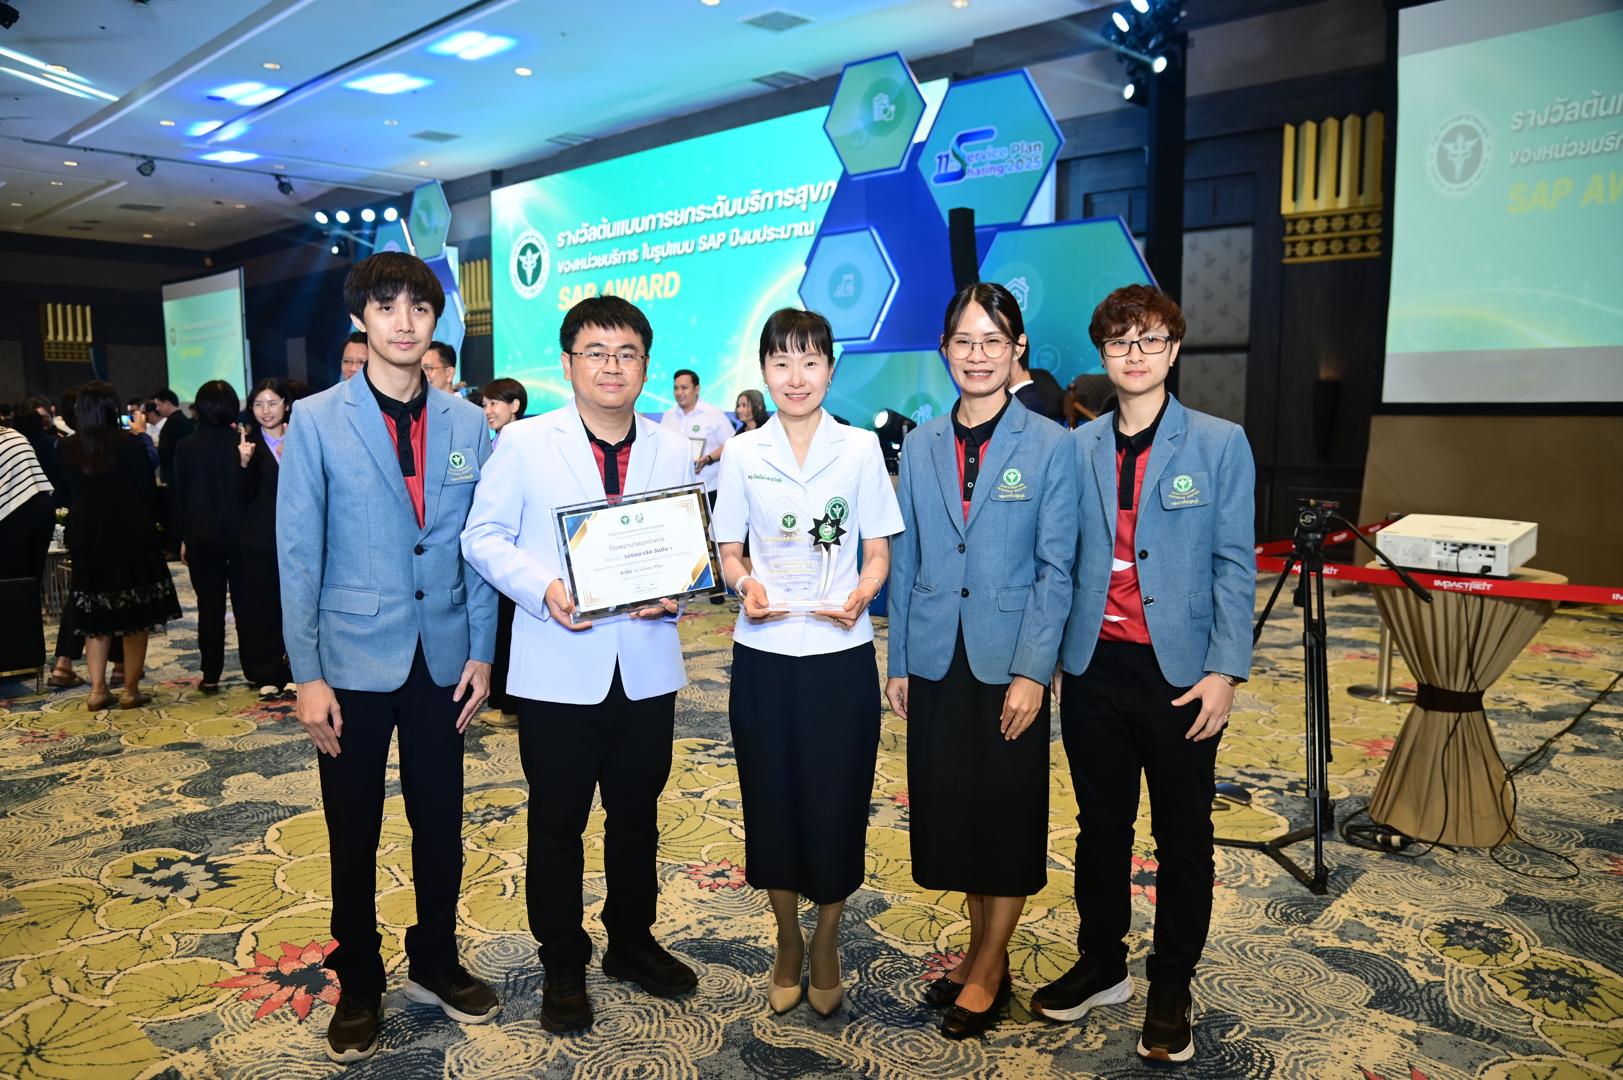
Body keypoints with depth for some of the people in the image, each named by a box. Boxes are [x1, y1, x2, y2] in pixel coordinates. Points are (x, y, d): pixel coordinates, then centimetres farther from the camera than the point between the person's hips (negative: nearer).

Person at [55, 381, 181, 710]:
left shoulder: (65, 449, -1)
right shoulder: (128, 443, -11)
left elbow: (64, 495, 9)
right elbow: (148, 490, -6)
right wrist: (151, 523, 8)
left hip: (86, 541, 4)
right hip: (131, 536, -3)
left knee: (96, 617, 13)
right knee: (136, 616, 4)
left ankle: (97, 690, 12)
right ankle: (130, 689, 5)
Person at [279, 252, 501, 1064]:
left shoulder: (467, 424, 2)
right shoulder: (316, 421, -5)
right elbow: (297, 555, -6)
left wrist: (481, 652, 1)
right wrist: (306, 675, -9)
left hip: (442, 657, 2)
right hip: (352, 660, -2)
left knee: (440, 822, 13)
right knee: (354, 832, 11)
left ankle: (435, 964, 34)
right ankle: (358, 987, 30)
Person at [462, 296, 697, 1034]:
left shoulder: (672, 451, 5)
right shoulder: (525, 442, -4)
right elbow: (484, 536, -3)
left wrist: (673, 588, -14)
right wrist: (543, 589, -19)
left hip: (646, 667, 3)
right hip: (558, 670, -3)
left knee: (638, 816, 17)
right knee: (557, 823, 10)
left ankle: (632, 941, 39)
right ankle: (562, 965, 30)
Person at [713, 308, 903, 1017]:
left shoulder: (861, 448, 1)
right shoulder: (743, 453, 3)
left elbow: (877, 553, 3)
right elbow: (729, 552, 7)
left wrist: (861, 593, -17)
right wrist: (744, 584, -15)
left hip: (841, 654, -1)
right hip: (763, 654, 1)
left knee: (837, 804, 6)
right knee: (773, 802, 10)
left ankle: (826, 945, 30)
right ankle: (788, 942, 33)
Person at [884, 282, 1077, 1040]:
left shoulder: (1048, 445, -5)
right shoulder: (919, 446, 5)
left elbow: (1055, 569, -7)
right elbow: (905, 562, 7)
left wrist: (1033, 671, -13)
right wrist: (897, 662, 5)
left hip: (1008, 660, -3)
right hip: (936, 659, 4)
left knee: (1008, 813, 8)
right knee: (949, 809, 12)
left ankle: (988, 968, 25)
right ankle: (982, 946, 31)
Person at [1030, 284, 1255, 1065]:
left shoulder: (1219, 443, -3)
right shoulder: (1076, 449, 5)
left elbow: (1234, 566, -5)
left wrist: (1224, 670, -11)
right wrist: (1050, 656, 3)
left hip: (1179, 671, -2)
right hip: (1093, 669, 3)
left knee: (1182, 838, 11)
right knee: (1101, 826, 16)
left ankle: (1171, 990, 28)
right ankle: (1102, 965, 33)